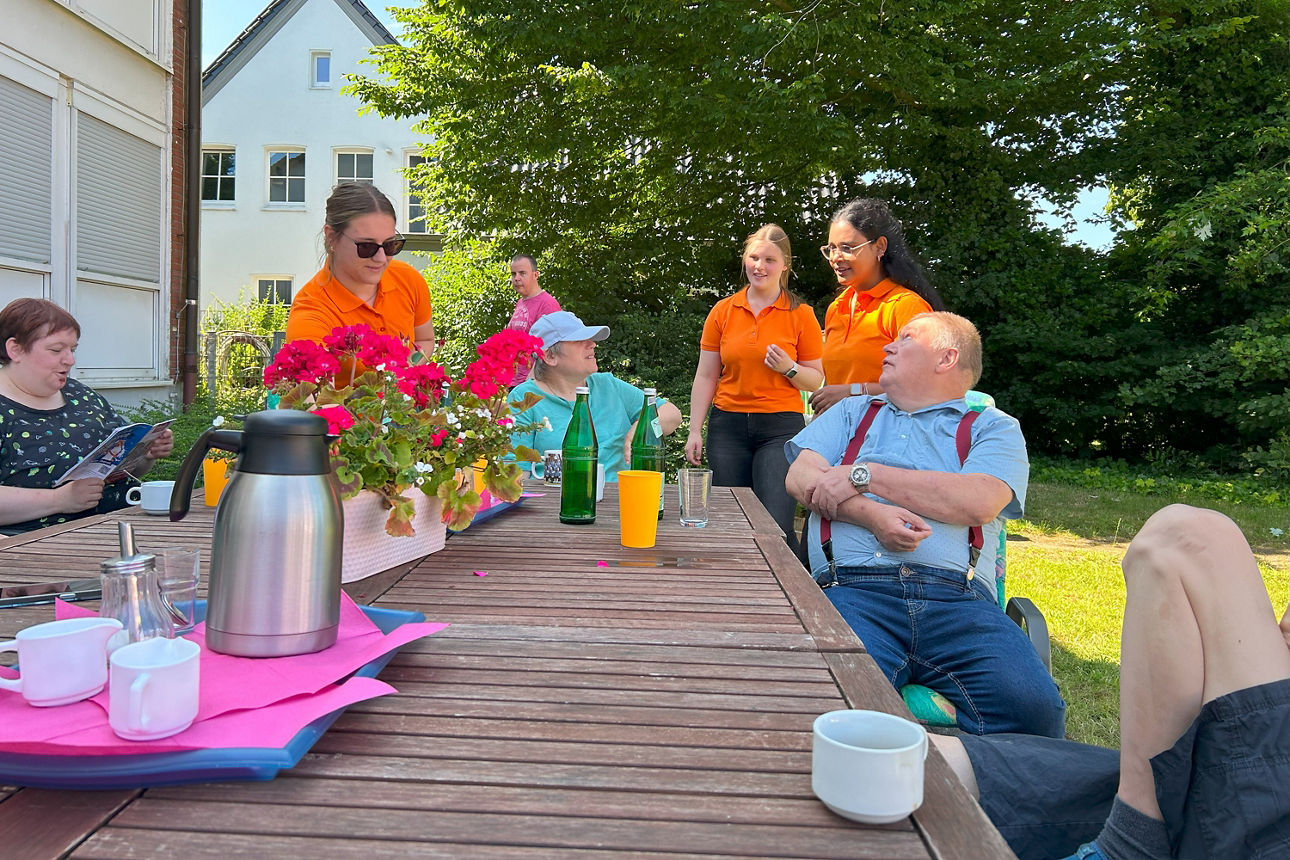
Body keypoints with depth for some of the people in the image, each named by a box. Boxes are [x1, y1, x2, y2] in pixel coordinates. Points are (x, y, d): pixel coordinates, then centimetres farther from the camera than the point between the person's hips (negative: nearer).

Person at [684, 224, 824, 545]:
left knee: (776, 523, -14)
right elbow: (705, 377, 10)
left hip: (781, 426, -2)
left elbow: (816, 380, 6)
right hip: (728, 425, 3)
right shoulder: (723, 311, 7)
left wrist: (789, 368, -14)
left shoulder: (801, 315, 2)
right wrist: (694, 431, 5)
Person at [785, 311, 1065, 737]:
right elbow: (801, 477, 11)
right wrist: (873, 514, -8)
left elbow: (979, 502, -2)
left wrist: (864, 475, 0)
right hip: (855, 590, 0)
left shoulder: (994, 427, 19)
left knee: (1033, 708, -27)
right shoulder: (853, 412, 28)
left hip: (959, 601, 0)